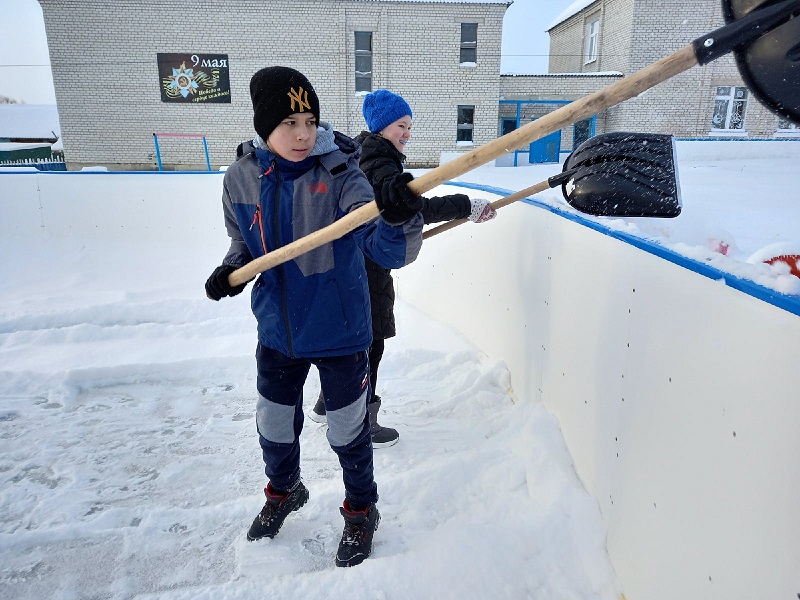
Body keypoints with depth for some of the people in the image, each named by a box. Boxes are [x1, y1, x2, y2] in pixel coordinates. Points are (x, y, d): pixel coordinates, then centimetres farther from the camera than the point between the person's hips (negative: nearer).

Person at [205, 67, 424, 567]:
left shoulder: (339, 175, -19)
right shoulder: (241, 179, -6)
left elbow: (388, 250, -31)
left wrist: (400, 219, -52)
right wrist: (232, 269, -10)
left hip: (339, 332, -4)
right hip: (277, 331, 4)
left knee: (348, 432, 12)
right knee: (274, 426, 22)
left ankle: (361, 511, 41)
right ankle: (284, 491, 54)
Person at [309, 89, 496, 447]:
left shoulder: (363, 158, 14)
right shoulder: (381, 168, -19)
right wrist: (465, 206, -33)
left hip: (353, 262, 10)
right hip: (368, 270, -10)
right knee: (369, 344, 1)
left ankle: (327, 405, 37)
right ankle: (362, 427, 15)